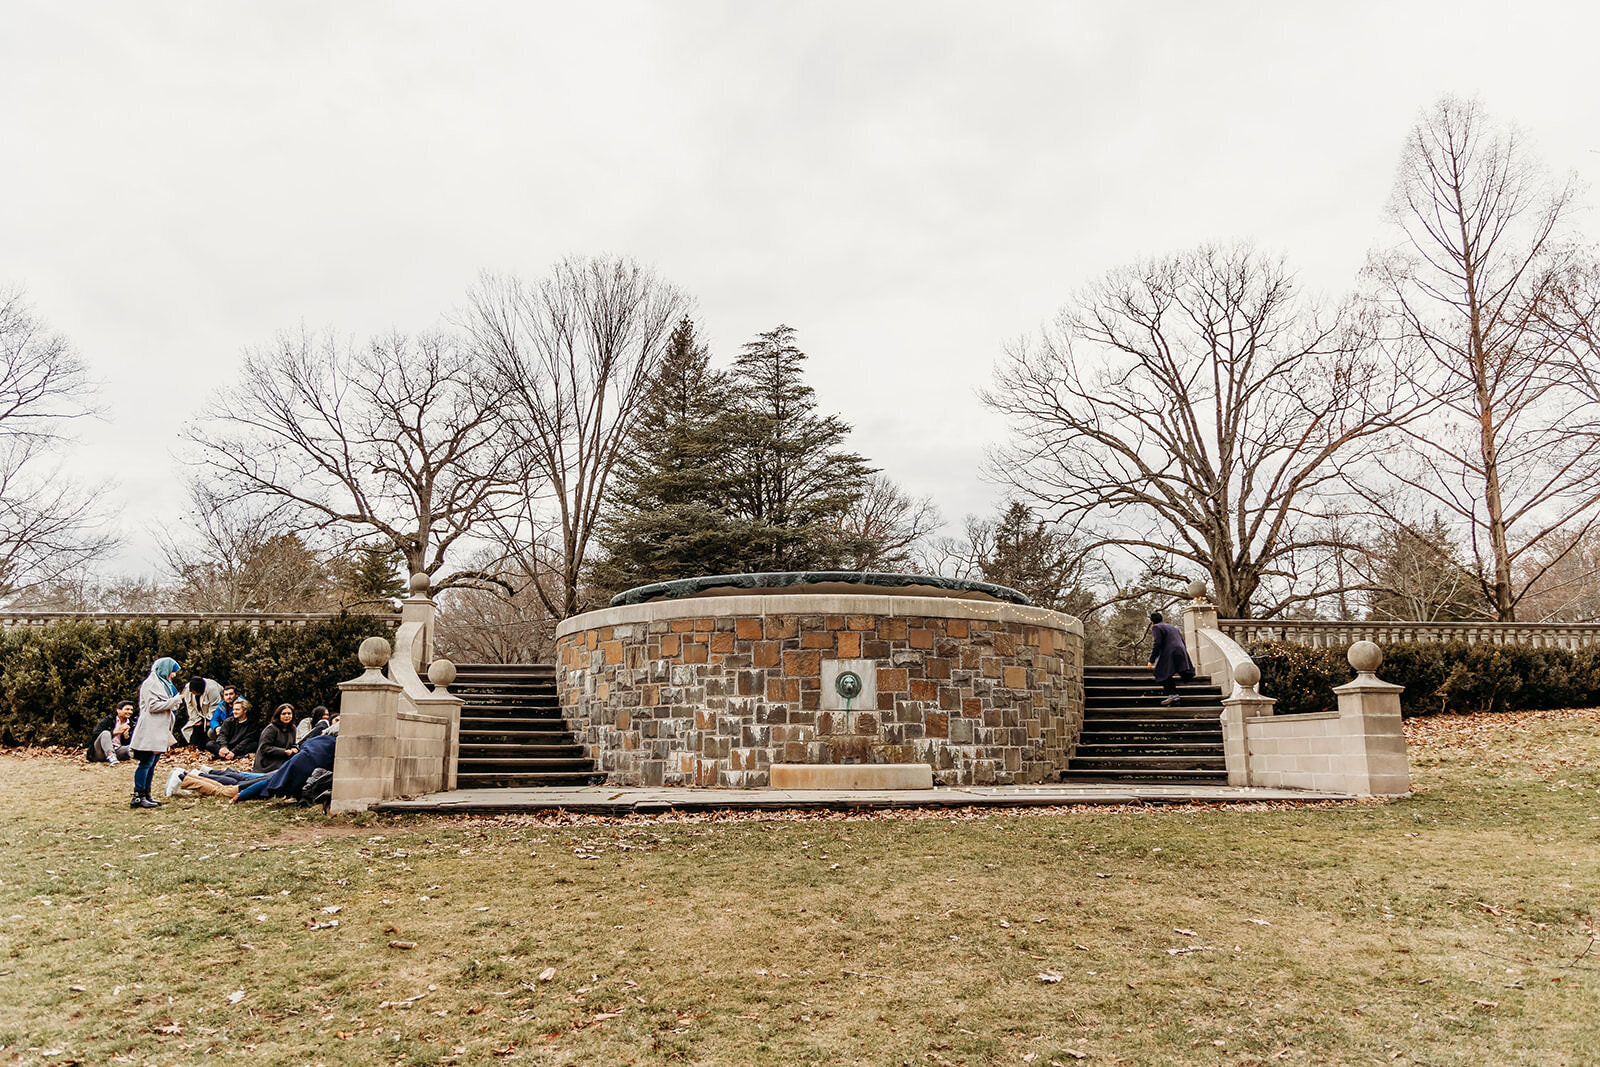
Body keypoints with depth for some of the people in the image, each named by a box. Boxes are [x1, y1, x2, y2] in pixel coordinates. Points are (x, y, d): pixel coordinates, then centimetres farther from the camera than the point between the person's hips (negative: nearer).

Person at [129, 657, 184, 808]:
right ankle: (138, 797, -6)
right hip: (150, 731, -10)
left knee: (151, 764, 11)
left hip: (159, 731, 10)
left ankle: (145, 795, 14)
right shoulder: (151, 683, -9)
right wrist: (174, 701, -14)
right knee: (146, 763, -9)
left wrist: (178, 702, 9)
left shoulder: (163, 683, 21)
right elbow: (153, 705, -18)